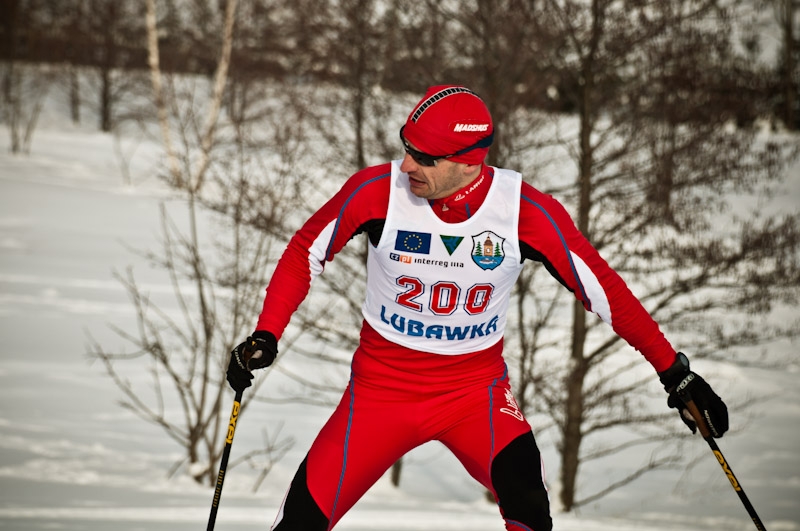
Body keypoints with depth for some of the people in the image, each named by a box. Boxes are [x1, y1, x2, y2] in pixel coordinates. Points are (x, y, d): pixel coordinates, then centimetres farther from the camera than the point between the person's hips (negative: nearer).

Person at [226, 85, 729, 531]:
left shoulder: (526, 211, -17)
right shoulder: (378, 189, -17)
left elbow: (602, 287, -8)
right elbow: (305, 253, -2)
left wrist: (675, 371, -7)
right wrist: (266, 336, -11)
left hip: (477, 388, -1)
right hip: (382, 386, 1)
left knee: (522, 488, -29)